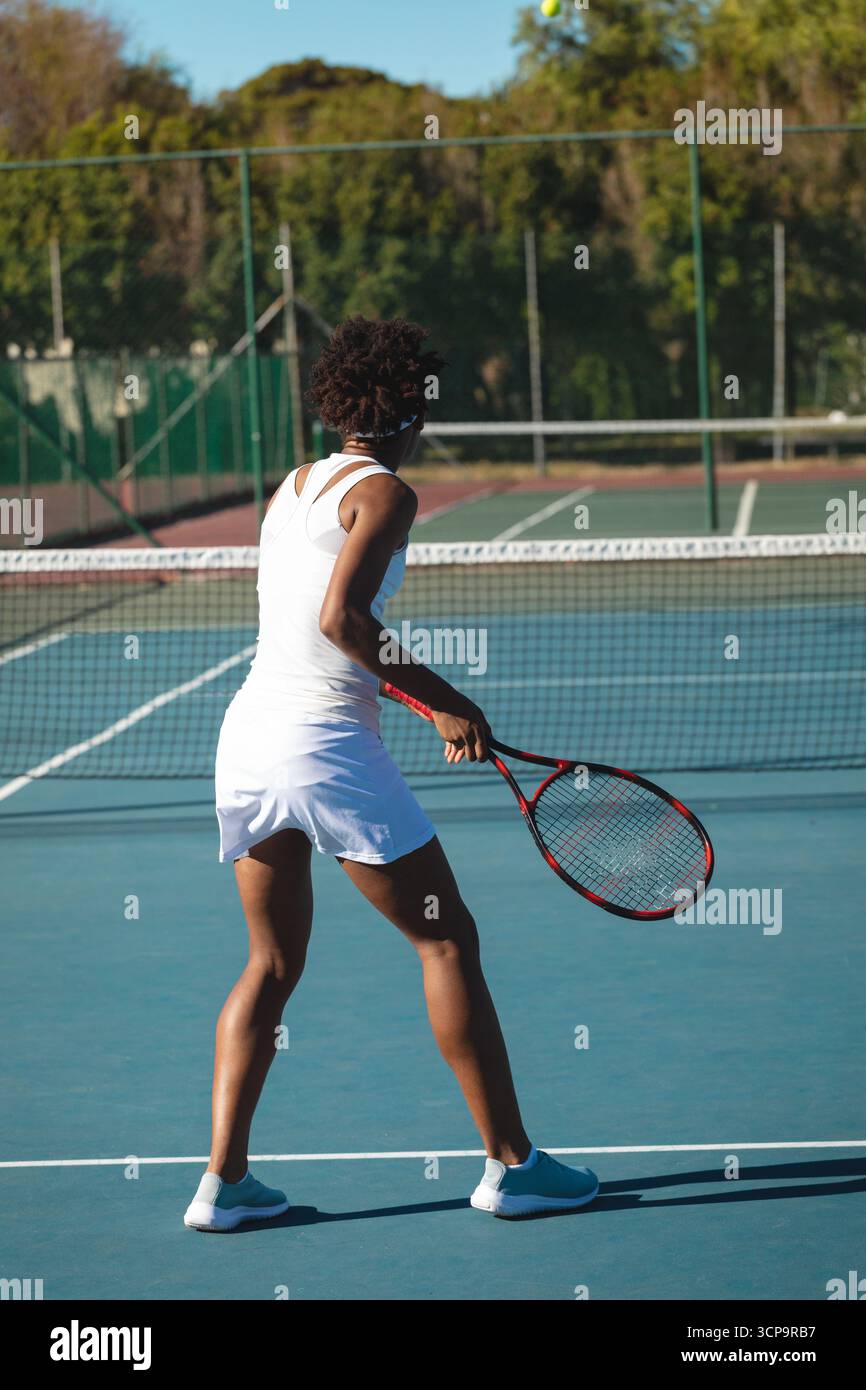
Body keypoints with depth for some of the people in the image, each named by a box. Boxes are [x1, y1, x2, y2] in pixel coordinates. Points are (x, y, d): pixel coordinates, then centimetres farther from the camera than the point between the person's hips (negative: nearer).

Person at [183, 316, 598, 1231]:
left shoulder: (293, 488, 17)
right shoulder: (383, 492, -6)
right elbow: (342, 618, -18)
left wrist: (416, 691, 20)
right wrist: (442, 701, -12)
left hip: (246, 734, 8)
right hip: (326, 740, -8)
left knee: (272, 962, 16)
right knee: (445, 941, 3)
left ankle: (223, 1180, 9)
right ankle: (510, 1164, 5)